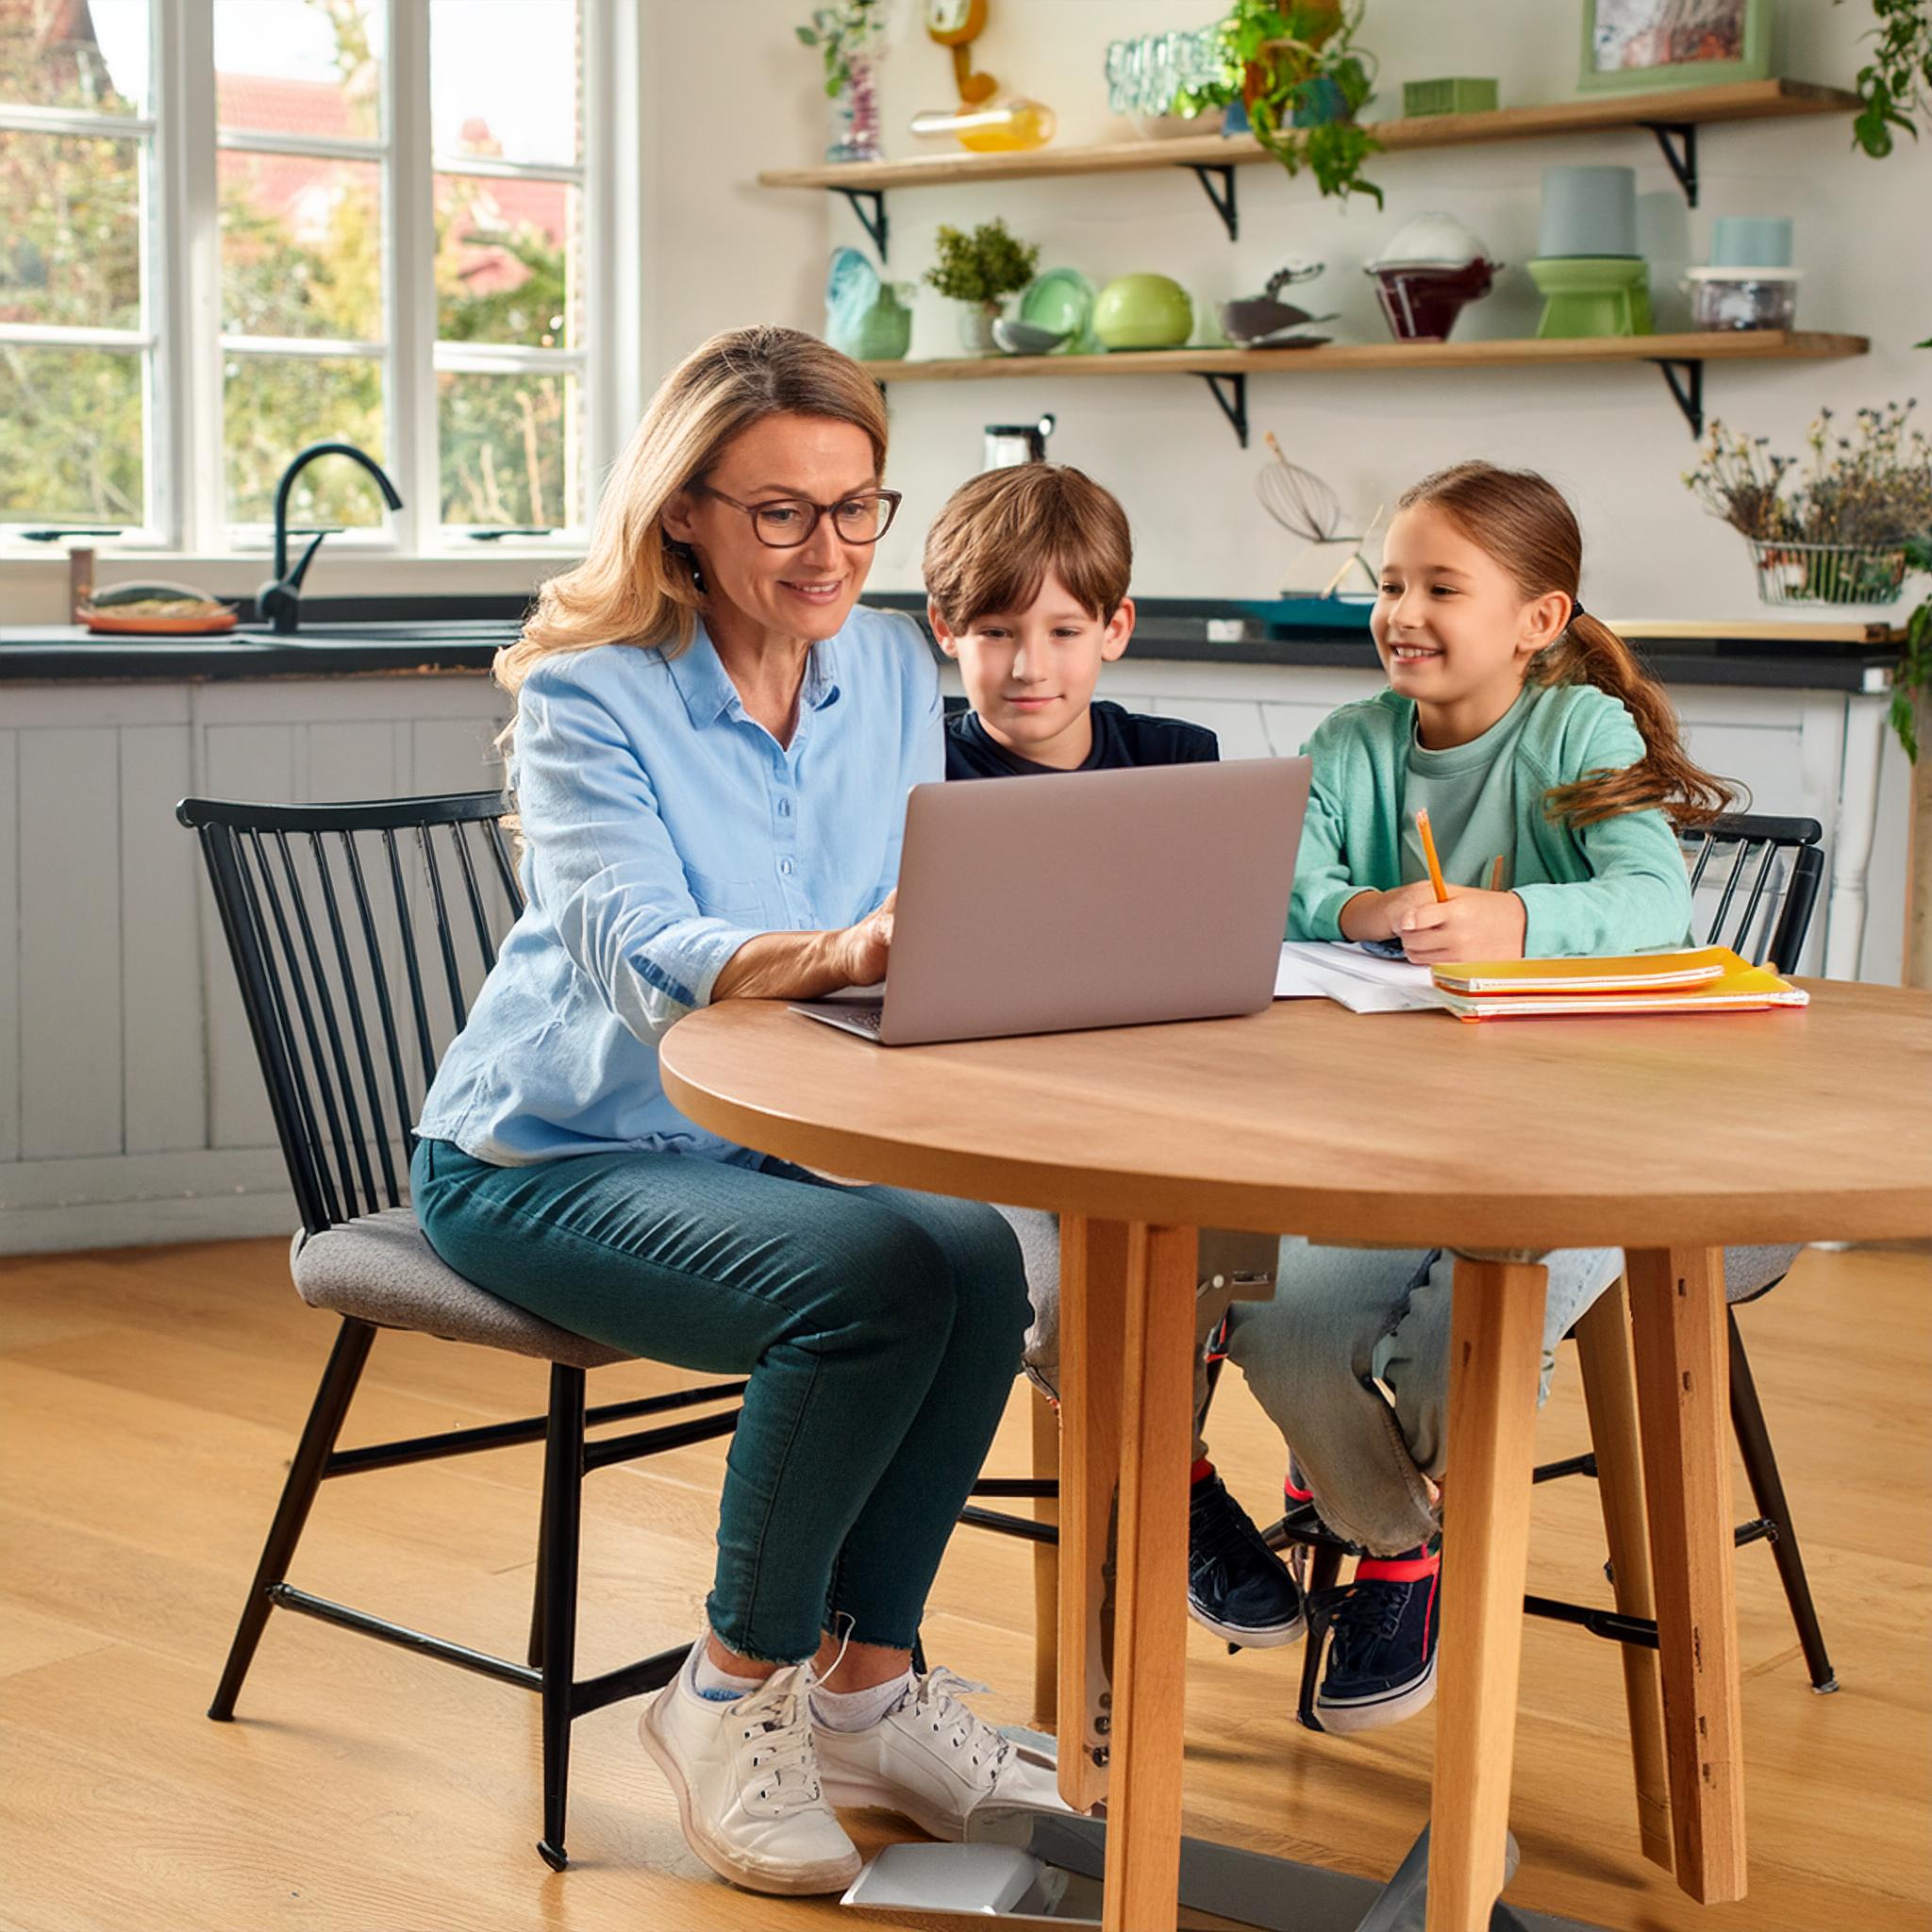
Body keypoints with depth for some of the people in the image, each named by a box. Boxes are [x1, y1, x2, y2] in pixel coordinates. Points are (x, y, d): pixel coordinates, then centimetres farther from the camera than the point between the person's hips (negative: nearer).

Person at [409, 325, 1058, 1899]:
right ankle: (733, 1695, -9)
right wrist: (845, 952, -49)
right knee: (875, 1275, -30)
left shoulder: (892, 671, 3)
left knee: (979, 1255, -25)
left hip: (770, 1145, 6)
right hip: (545, 1163, -5)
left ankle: (862, 1686, -7)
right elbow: (640, 957, -30)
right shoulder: (588, 700, -15)